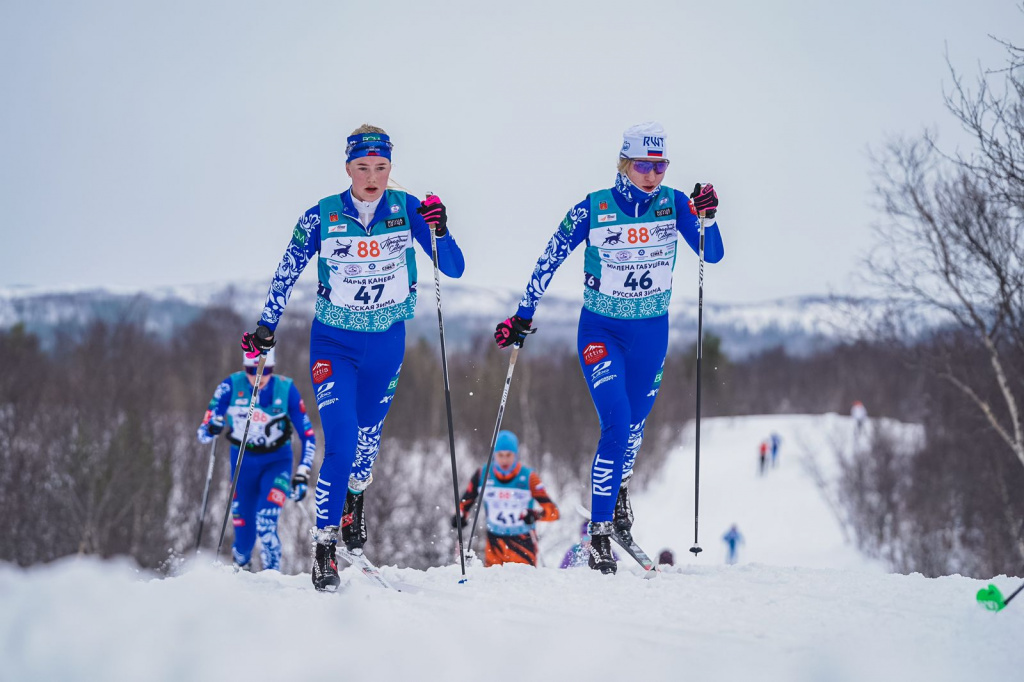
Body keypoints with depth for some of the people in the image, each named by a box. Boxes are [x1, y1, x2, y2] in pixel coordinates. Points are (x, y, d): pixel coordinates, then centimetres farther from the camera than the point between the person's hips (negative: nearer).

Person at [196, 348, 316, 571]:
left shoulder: (286, 389, -17)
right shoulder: (231, 386, -16)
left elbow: (307, 434, -9)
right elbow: (203, 432, -15)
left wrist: (302, 474, -17)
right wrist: (211, 429, -39)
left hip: (276, 462, -1)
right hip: (242, 463, 1)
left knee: (266, 525, -24)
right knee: (244, 532, 6)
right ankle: (240, 567, 36)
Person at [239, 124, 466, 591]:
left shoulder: (406, 210, -8)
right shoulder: (321, 218, -11)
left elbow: (455, 269, -9)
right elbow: (286, 276, 0)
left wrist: (438, 232, -27)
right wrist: (266, 328, -5)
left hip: (387, 344, 2)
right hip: (334, 345, -2)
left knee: (368, 439, 14)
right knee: (340, 445, -16)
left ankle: (353, 506, 45)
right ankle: (323, 548, -10)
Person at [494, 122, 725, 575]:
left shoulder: (673, 204, -6)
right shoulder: (593, 209, -13)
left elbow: (712, 254, -11)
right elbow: (549, 261, -6)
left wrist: (706, 219, -30)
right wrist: (523, 317, -6)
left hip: (652, 332, 3)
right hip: (602, 331, -3)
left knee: (634, 424, 16)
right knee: (616, 425, -17)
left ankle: (618, 488, 48)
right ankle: (599, 533, -9)